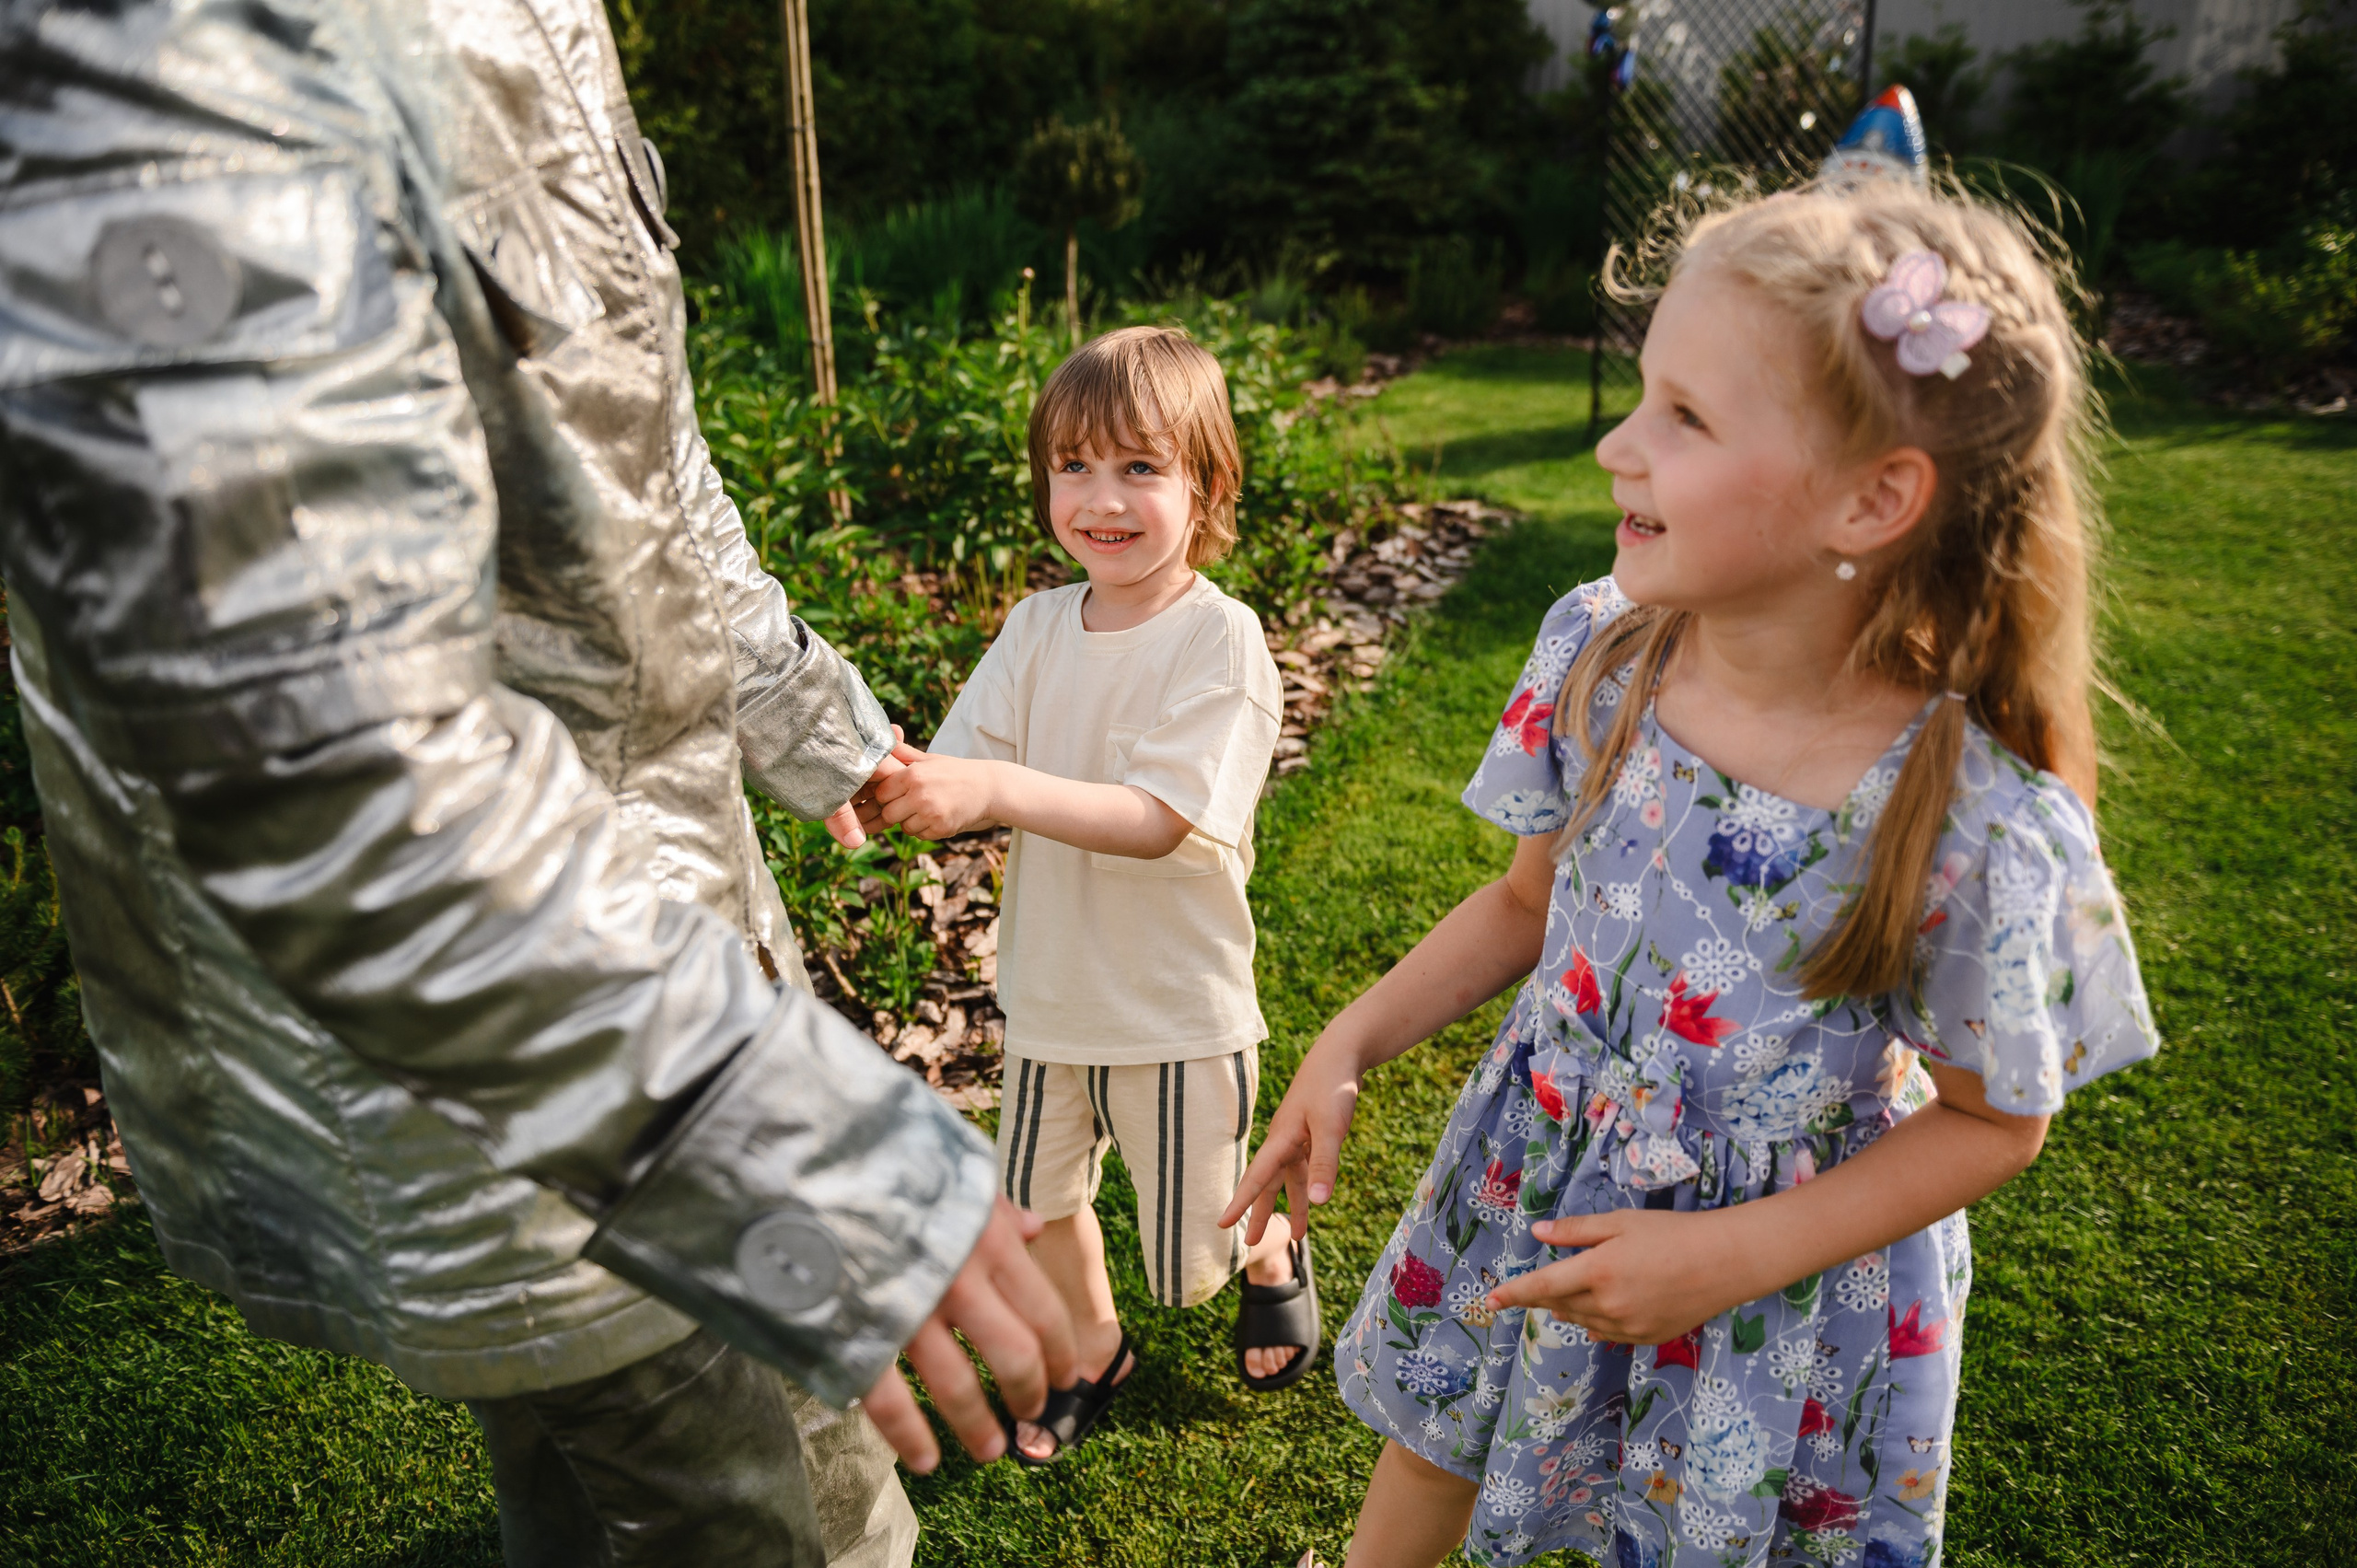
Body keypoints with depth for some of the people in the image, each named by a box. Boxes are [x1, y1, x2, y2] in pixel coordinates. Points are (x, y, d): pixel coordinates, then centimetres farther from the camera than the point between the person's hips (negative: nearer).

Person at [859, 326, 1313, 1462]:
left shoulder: (1219, 641, -20)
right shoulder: (1039, 626, -2)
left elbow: (1156, 821, -29)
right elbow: (966, 782, -7)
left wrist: (996, 789, -40)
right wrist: (901, 790, -30)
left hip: (1174, 1002, -5)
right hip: (1048, 985, 5)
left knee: (1200, 1229, 14)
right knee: (1038, 1198, 21)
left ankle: (1273, 1256, 49)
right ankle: (1093, 1350, 48)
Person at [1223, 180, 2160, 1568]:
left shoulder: (1978, 825, -29)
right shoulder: (1597, 652, -16)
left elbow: (1990, 1123, -12)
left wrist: (1737, 1255, -19)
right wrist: (1351, 1046, -7)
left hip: (1788, 1269, -3)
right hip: (1533, 1184, 4)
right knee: (1432, 1451, 25)